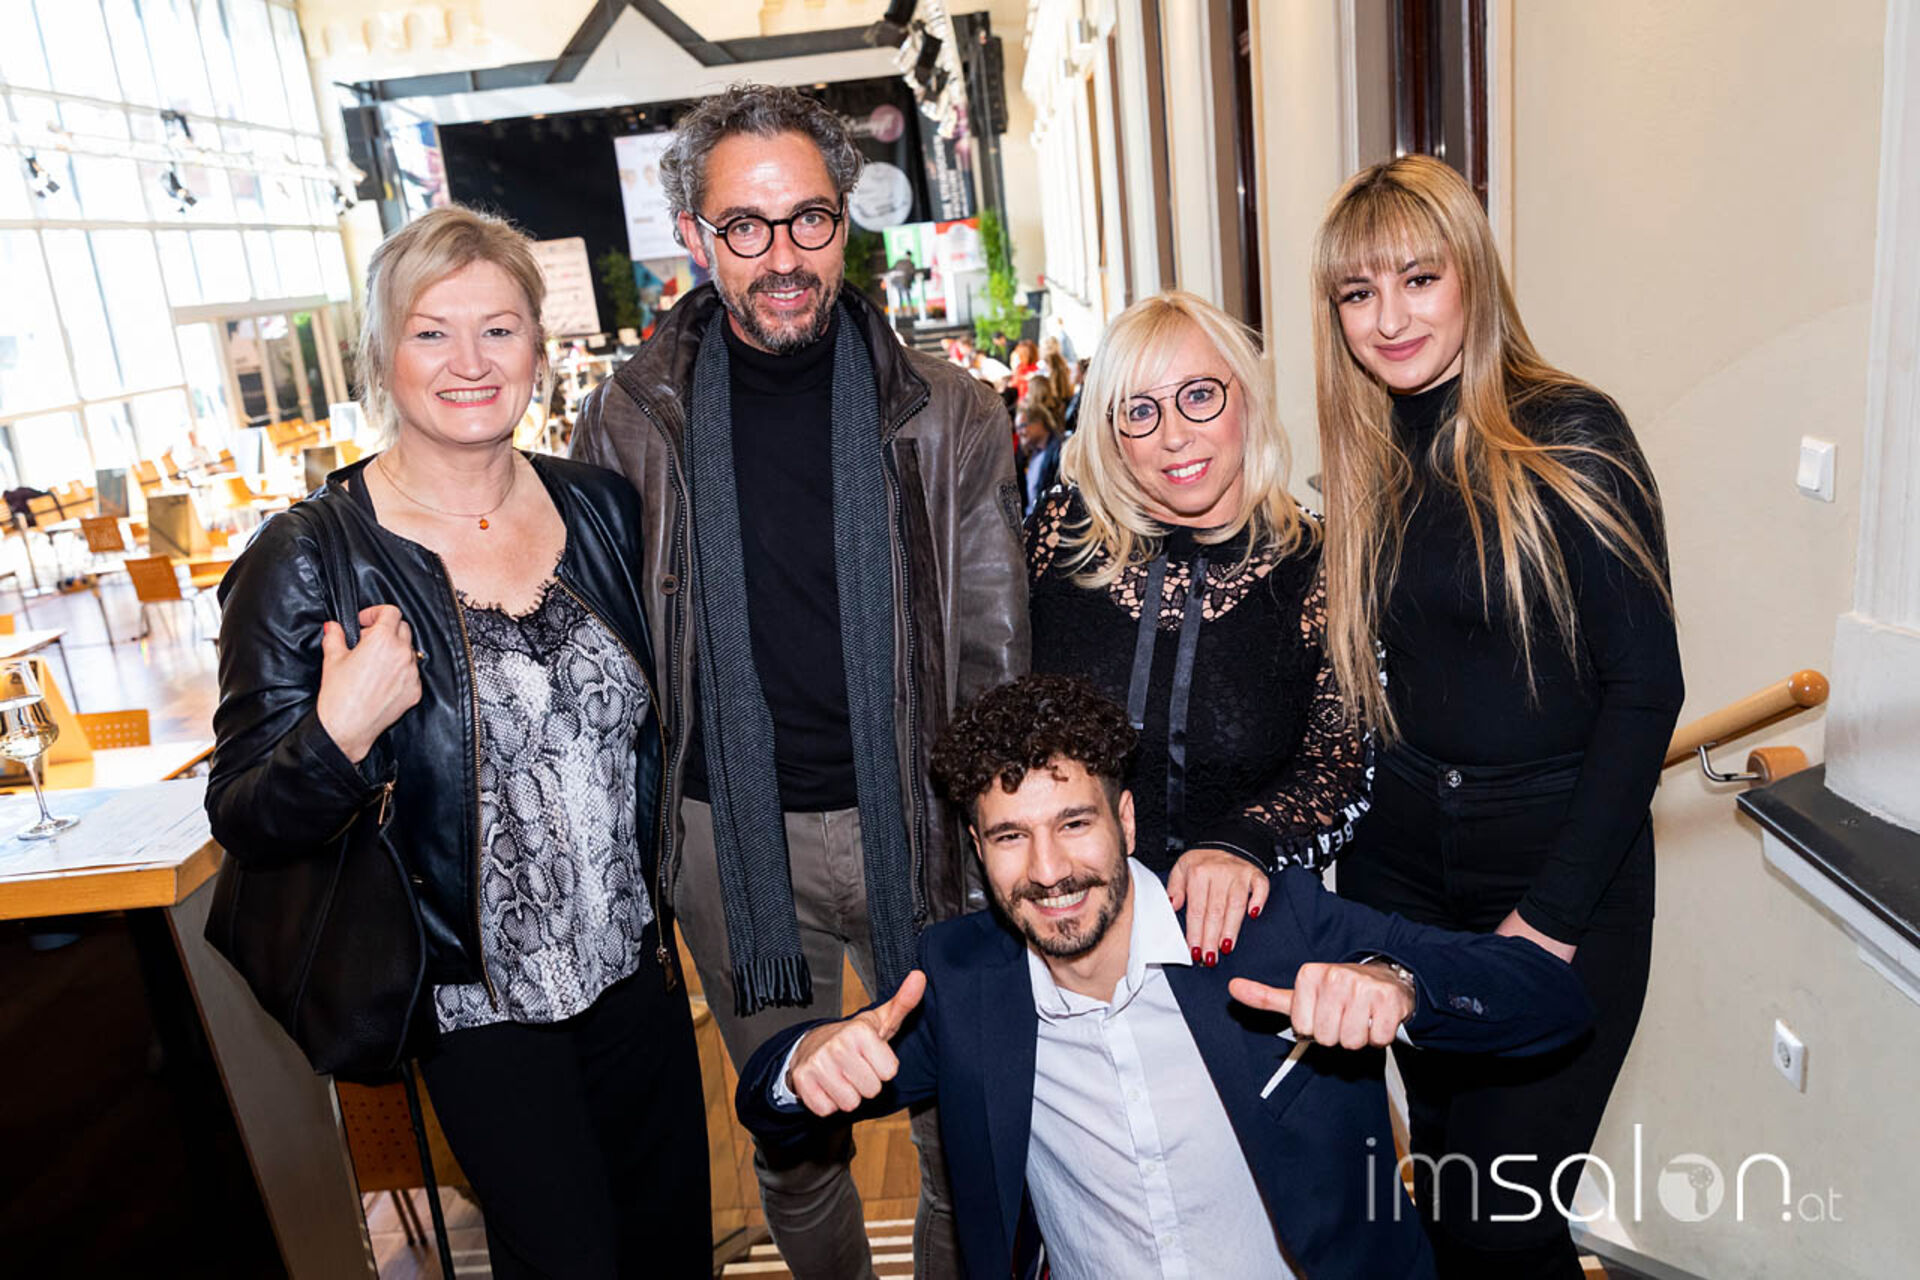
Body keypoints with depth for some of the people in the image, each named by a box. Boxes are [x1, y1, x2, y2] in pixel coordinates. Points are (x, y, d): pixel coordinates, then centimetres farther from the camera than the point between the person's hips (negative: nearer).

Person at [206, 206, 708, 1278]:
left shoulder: (603, 509, -3)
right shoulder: (310, 562, -15)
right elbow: (246, 826, -12)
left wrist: (659, 899, 7)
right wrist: (338, 737, -29)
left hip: (635, 962, 4)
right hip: (480, 1002, -4)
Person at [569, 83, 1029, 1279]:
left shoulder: (946, 415, -5)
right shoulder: (629, 423, -3)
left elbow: (995, 665, -2)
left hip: (911, 824, 0)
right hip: (729, 833, 1)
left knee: (967, 1133, 15)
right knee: (791, 1138, 21)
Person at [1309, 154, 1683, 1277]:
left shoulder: (1568, 435, -10)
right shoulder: (1368, 462, 6)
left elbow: (1646, 687, -11)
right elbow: (1362, 687, 9)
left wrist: (1553, 911, -13)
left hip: (1563, 873, -4)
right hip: (1399, 871, 5)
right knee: (1443, 1172, 16)